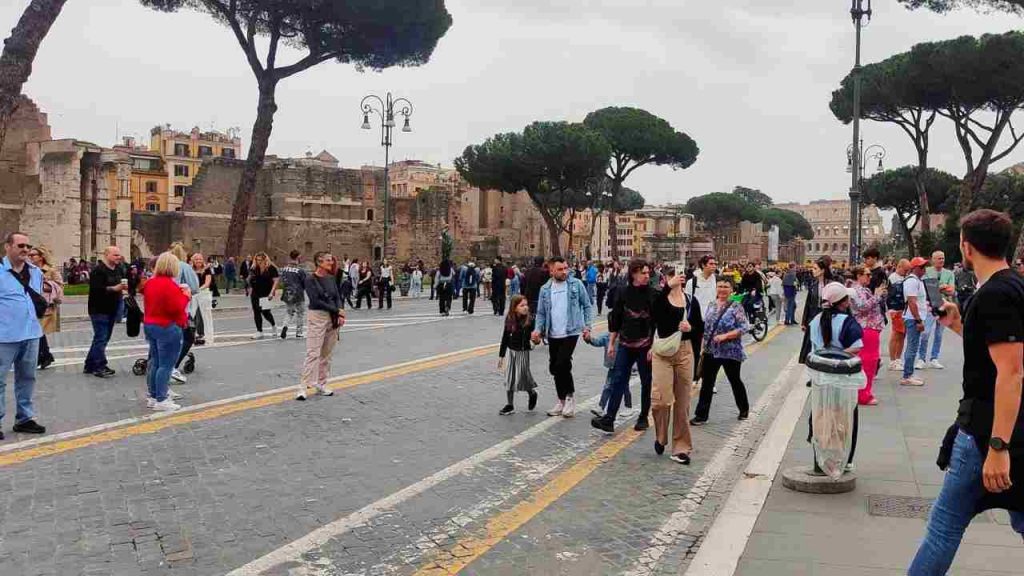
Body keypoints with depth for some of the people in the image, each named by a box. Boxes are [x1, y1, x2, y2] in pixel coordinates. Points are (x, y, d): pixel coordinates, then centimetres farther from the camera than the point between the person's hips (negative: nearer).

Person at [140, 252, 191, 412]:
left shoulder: (150, 282, 9)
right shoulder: (170, 285, -20)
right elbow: (176, 308, -22)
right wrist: (185, 295, -8)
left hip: (150, 325, 9)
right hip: (167, 328, -9)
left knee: (155, 363, 16)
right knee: (166, 366, -4)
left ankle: (153, 396, 22)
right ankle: (161, 400, -2)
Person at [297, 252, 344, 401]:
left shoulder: (331, 279, 10)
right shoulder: (310, 279, -8)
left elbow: (337, 297, 8)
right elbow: (316, 301, -15)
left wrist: (340, 315, -9)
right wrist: (336, 310, -13)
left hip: (333, 318, 6)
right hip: (317, 317, -6)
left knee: (326, 354, 10)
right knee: (313, 353, -10)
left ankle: (321, 385, 19)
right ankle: (303, 387, -7)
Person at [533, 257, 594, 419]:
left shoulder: (576, 284, -3)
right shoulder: (545, 289, 5)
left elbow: (587, 306, 2)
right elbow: (541, 313, 9)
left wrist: (587, 326, -7)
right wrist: (538, 330, -6)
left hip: (571, 332, -4)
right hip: (553, 335, 4)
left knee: (561, 365, -15)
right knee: (554, 368, 10)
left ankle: (570, 396, 7)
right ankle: (562, 400, 27)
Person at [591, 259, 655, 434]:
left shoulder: (653, 296, -4)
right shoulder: (623, 294, 3)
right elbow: (615, 320, 9)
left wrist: (654, 346, -12)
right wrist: (611, 343, 8)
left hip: (645, 346, -2)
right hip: (625, 345, 2)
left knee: (646, 382, 8)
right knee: (619, 380, -2)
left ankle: (644, 418, 22)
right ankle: (609, 419, -5)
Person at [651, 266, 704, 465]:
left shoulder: (691, 301, 6)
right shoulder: (660, 299, -1)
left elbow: (700, 331, 10)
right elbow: (654, 306, -26)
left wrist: (691, 328, -12)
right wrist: (668, 287, -34)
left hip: (685, 352, 2)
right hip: (662, 352, -2)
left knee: (682, 402, 7)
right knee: (661, 399, -12)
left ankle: (680, 448, 17)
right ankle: (660, 437, 16)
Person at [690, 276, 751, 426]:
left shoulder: (736, 307, -9)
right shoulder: (711, 306, 6)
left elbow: (744, 328, -15)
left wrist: (725, 336, -23)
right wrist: (704, 348, 9)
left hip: (730, 352, -4)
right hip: (710, 352, 4)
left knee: (735, 381, 13)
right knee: (707, 383, 2)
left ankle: (744, 409, 35)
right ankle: (701, 415, 6)